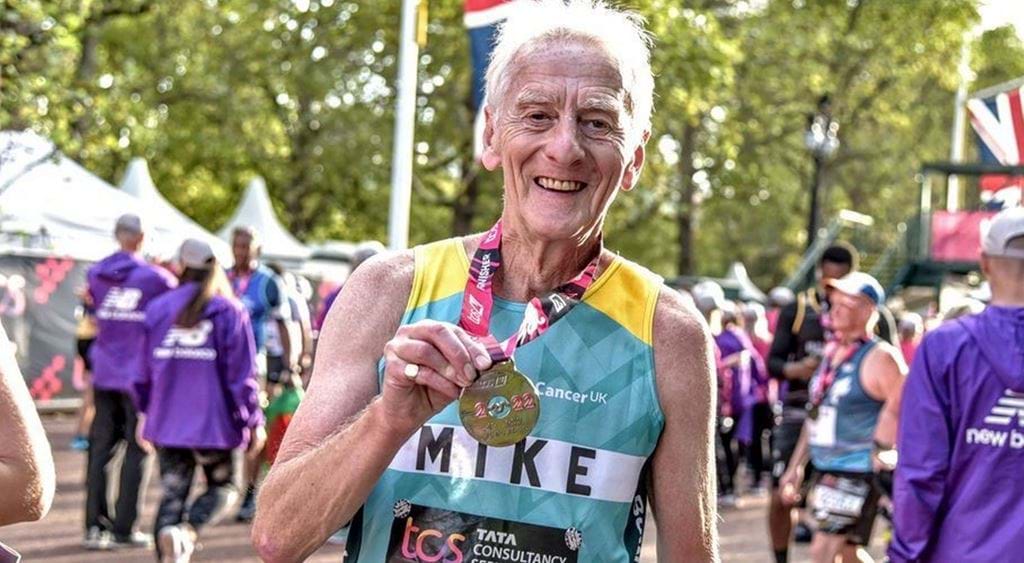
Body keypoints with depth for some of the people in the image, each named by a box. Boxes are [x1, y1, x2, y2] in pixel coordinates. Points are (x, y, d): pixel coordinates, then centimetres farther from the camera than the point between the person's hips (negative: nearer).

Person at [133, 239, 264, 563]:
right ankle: (188, 530, -15)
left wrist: (144, 413, 24)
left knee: (172, 493, 10)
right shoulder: (230, 312, -4)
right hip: (213, 422, -2)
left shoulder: (158, 309, 5)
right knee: (221, 486, 13)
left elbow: (144, 369, 10)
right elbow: (242, 374, -6)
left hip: (167, 423, 3)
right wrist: (254, 422, 4)